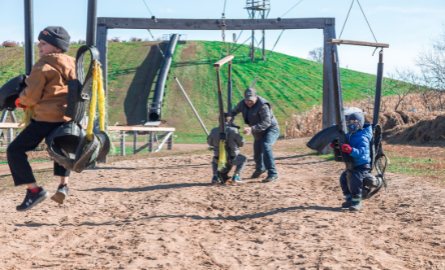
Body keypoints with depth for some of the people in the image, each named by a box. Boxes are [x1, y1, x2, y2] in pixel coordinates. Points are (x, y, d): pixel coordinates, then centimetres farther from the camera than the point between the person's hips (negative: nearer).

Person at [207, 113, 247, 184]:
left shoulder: (214, 131, -10)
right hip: (232, 159, -2)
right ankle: (236, 176, 12)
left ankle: (215, 176, 16)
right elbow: (241, 143, -6)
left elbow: (210, 143, 7)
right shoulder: (233, 131, -18)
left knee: (214, 160, 39)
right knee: (243, 159, 29)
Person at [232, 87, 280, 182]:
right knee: (257, 153, 18)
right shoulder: (243, 103, -6)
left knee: (265, 146, -34)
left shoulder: (262, 105, -29)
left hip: (271, 129, -8)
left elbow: (266, 122, -39)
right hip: (259, 134, 8)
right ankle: (260, 169, 54)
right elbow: (233, 112, 11)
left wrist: (252, 129, -49)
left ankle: (273, 174, -33)